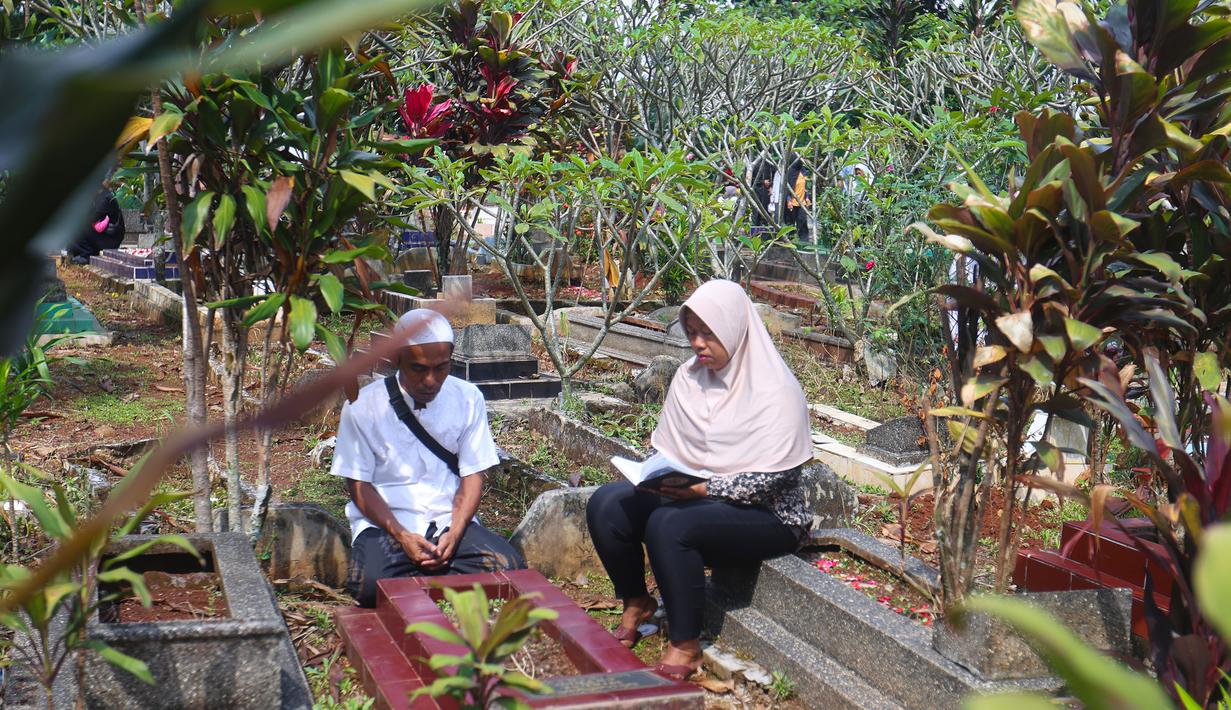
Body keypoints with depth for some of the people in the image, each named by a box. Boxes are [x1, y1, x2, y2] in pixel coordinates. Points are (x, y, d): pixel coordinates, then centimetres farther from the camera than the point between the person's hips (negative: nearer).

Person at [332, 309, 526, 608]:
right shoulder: (363, 406, -4)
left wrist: (455, 533, -15)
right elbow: (358, 485, -2)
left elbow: (473, 474, 3)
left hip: (451, 519, 2)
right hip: (386, 523, -2)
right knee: (371, 584, -34)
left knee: (509, 567, -26)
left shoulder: (467, 398, 3)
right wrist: (402, 535, -17)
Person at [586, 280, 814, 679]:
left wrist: (705, 489, -27)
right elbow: (665, 448, 12)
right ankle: (637, 603, 7)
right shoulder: (690, 376, 6)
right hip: (692, 495, 7)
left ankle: (686, 644, -18)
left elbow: (770, 480, -20)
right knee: (607, 504, -15)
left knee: (669, 525, -34)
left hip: (768, 515, -7)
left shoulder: (776, 391, -15)